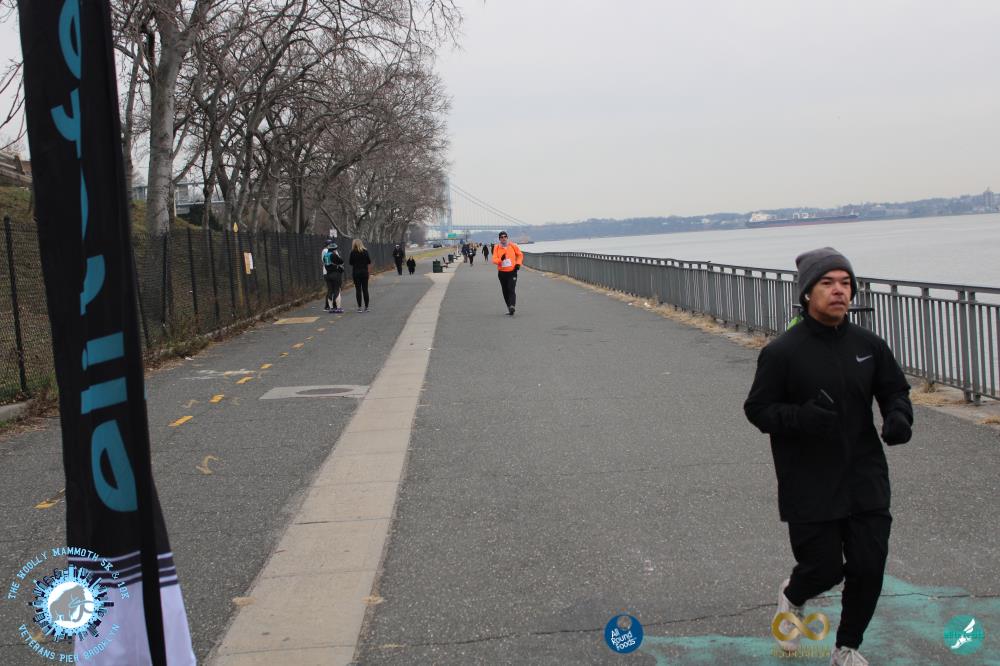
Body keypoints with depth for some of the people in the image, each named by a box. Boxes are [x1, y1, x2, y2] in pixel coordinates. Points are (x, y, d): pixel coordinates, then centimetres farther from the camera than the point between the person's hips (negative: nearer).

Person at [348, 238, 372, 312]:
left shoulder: (353, 252, -8)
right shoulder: (365, 251, -2)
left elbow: (350, 262, -4)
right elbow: (369, 262, 1)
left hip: (356, 272, -2)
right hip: (365, 272, 2)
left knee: (358, 290, 3)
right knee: (365, 289, 7)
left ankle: (359, 307, 0)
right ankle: (366, 307, 7)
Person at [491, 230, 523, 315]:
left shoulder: (513, 246, 1)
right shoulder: (497, 248, 1)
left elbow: (520, 255, 12)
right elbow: (494, 260, -6)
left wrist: (518, 264, -1)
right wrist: (501, 259, -26)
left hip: (512, 271, -2)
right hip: (502, 272, 3)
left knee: (511, 289, -16)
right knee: (505, 291, 8)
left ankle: (512, 306, -27)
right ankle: (509, 308, 20)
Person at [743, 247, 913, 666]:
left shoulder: (868, 345, 1)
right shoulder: (782, 352, -12)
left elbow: (895, 389, 14)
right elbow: (757, 409, -7)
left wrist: (898, 416, -8)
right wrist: (800, 417, -25)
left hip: (866, 480, 4)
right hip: (809, 486, -4)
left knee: (869, 567, 4)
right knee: (825, 568, 1)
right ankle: (792, 598, 40)